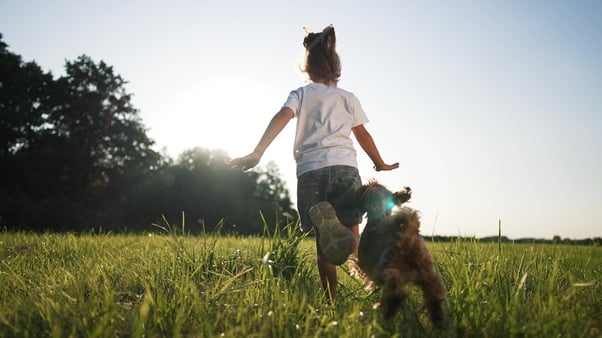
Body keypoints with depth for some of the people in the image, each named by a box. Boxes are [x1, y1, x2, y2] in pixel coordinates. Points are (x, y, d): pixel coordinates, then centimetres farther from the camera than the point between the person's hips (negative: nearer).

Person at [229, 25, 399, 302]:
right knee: (351, 242, -2)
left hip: (310, 170, 0)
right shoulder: (348, 97, 20)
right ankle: (332, 223, -36)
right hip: (344, 167, 0)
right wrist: (380, 165, 36)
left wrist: (257, 153, -13)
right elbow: (363, 135, 22)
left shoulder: (300, 94, 15)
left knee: (323, 245, 8)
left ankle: (331, 301, -7)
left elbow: (281, 118, -4)